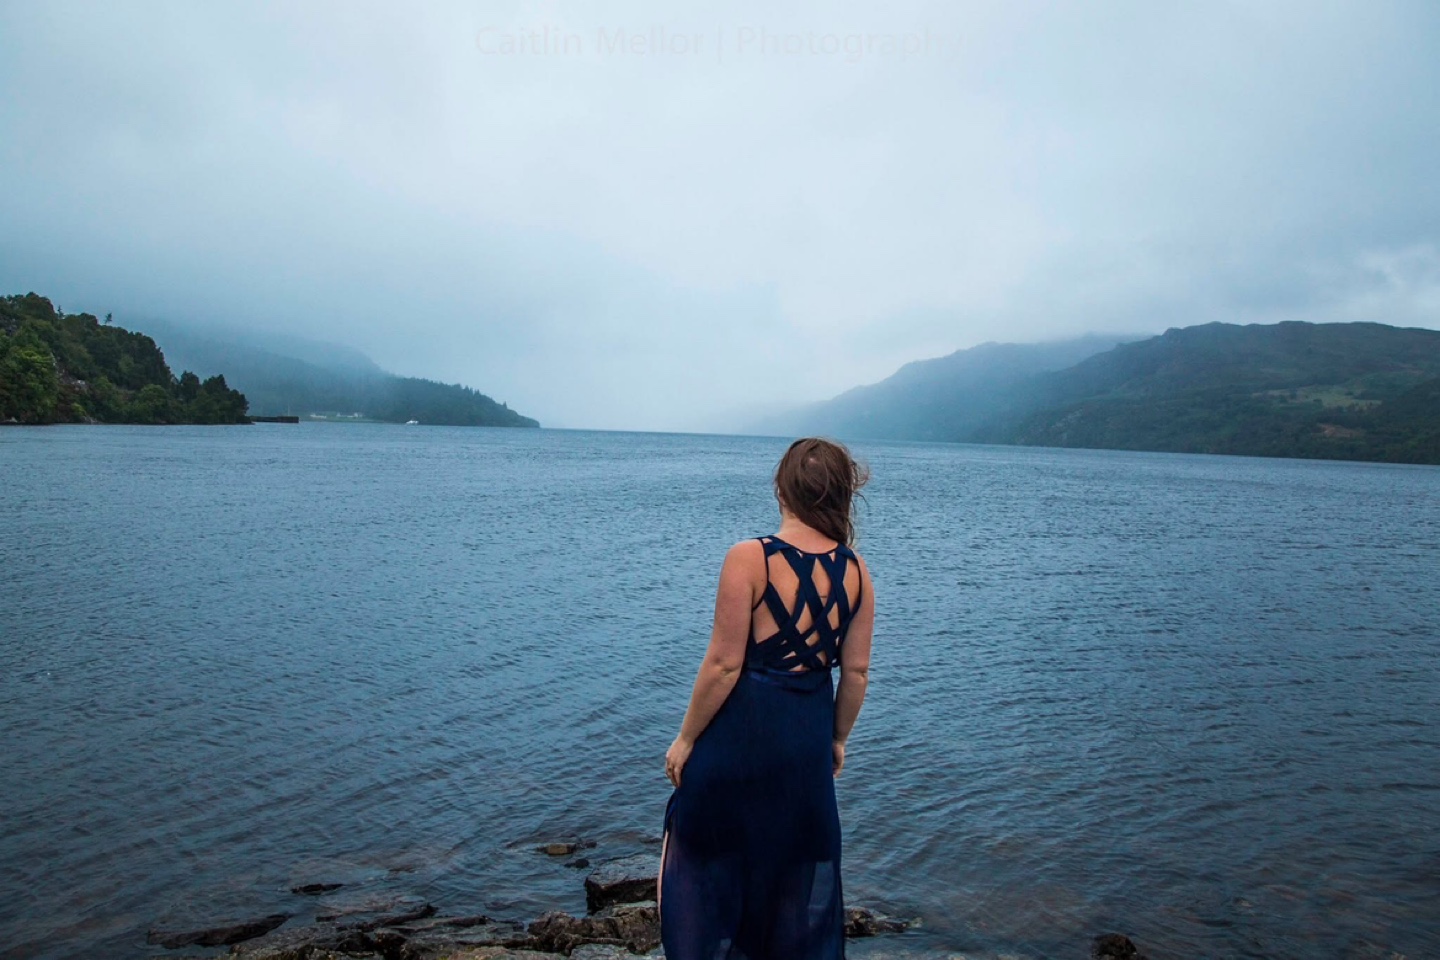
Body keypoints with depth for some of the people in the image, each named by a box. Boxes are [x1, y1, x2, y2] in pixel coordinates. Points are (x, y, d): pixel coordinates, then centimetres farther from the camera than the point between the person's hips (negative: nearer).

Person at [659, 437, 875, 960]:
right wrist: (838, 737, 16)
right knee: (799, 867, 22)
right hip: (808, 734, 5)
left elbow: (724, 665, -18)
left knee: (710, 857, 17)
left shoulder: (749, 558, -18)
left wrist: (686, 739, -6)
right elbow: (856, 671, 1)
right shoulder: (855, 569, -4)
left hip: (741, 728, -4)